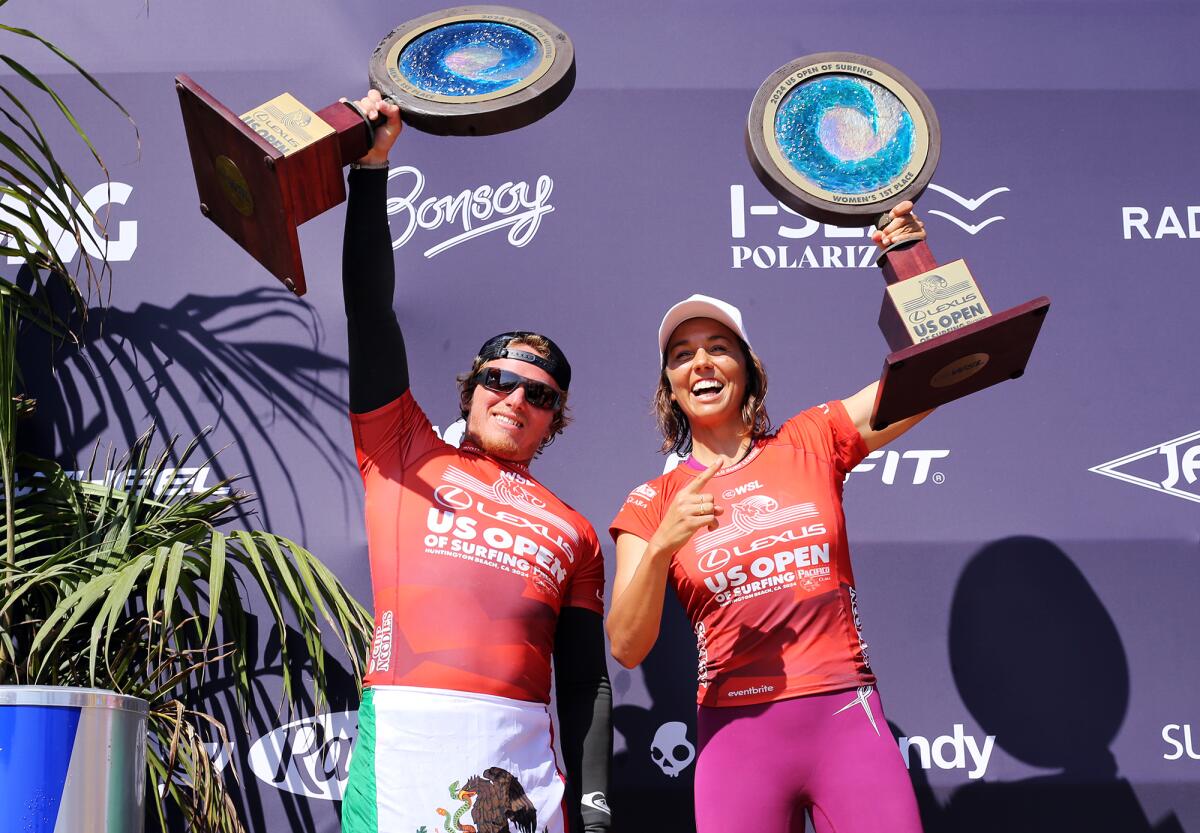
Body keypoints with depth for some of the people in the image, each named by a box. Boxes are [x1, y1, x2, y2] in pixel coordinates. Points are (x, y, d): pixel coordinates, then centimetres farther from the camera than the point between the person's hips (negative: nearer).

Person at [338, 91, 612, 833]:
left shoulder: (572, 531, 19)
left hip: (520, 756, 2)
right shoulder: (406, 455, 16)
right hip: (402, 736, -1)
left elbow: (585, 684, 16)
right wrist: (372, 166, 5)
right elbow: (370, 309, 9)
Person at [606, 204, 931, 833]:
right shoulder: (652, 503, 6)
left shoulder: (810, 443, 9)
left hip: (846, 716, 1)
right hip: (737, 732, 0)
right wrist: (662, 545, -19)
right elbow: (626, 647, -4)